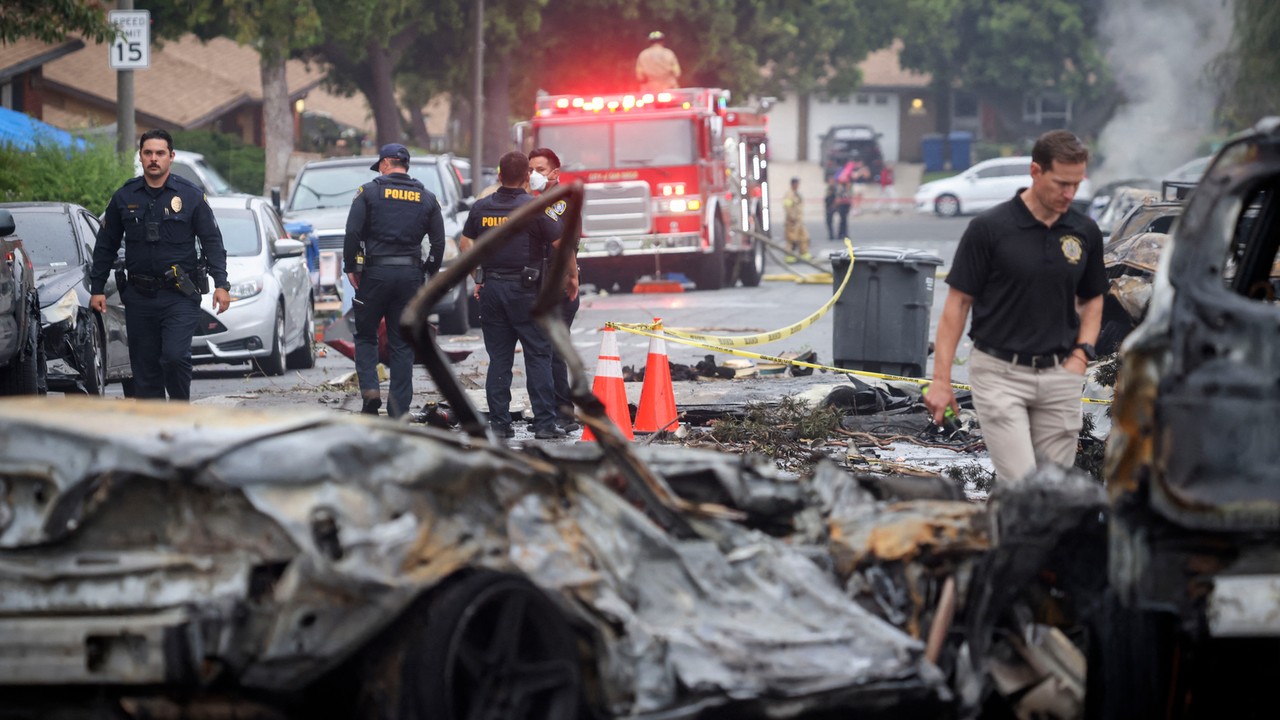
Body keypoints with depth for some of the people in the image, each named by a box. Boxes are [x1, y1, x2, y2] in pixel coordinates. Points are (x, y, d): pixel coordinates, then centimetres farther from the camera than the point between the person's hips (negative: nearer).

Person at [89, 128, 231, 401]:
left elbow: (212, 242, 2)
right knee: (144, 368, 3)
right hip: (139, 297, 3)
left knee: (175, 356, -18)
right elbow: (105, 246, 13)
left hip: (180, 296, -3)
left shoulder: (190, 195, 1)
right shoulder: (124, 197, 7)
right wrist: (97, 288, 8)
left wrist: (221, 284, -8)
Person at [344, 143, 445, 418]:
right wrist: (430, 272, 17)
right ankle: (399, 411, 4)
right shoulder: (426, 198, 9)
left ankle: (370, 388, -10)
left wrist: (350, 267, 2)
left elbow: (352, 233, -7)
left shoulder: (369, 192, -1)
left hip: (375, 272, -3)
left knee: (365, 336, 12)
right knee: (402, 345, 6)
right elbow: (439, 242, 8)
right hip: (410, 275, 3)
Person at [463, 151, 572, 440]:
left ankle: (499, 423, 7)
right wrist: (572, 278, 6)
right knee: (538, 356, 0)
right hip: (525, 289, -4)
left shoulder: (481, 208, 5)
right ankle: (545, 424, -4)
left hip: (491, 287, 4)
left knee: (498, 358, 8)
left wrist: (477, 279, 21)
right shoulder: (535, 207, -8)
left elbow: (466, 243, 14)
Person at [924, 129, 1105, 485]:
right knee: (1019, 486, -14)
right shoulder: (989, 228, -10)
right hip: (1000, 374, -5)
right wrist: (941, 380, -10)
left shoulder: (1085, 232, 4)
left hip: (1059, 376, 5)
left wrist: (1082, 352, 0)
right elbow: (958, 301, -6)